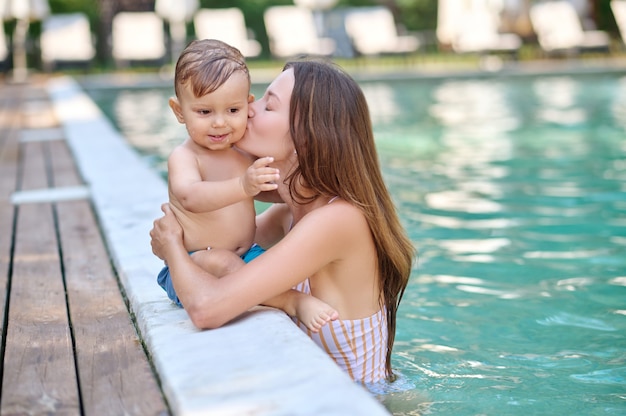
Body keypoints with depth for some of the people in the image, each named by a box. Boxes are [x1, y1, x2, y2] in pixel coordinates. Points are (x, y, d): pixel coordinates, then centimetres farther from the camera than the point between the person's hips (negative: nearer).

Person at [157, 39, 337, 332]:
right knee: (221, 261, -36)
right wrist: (242, 186, -52)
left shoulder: (246, 152, 8)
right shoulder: (183, 157, -14)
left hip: (247, 255, 7)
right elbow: (190, 197, -37)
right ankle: (295, 301, -35)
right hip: (193, 265, -7)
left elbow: (267, 191, 26)